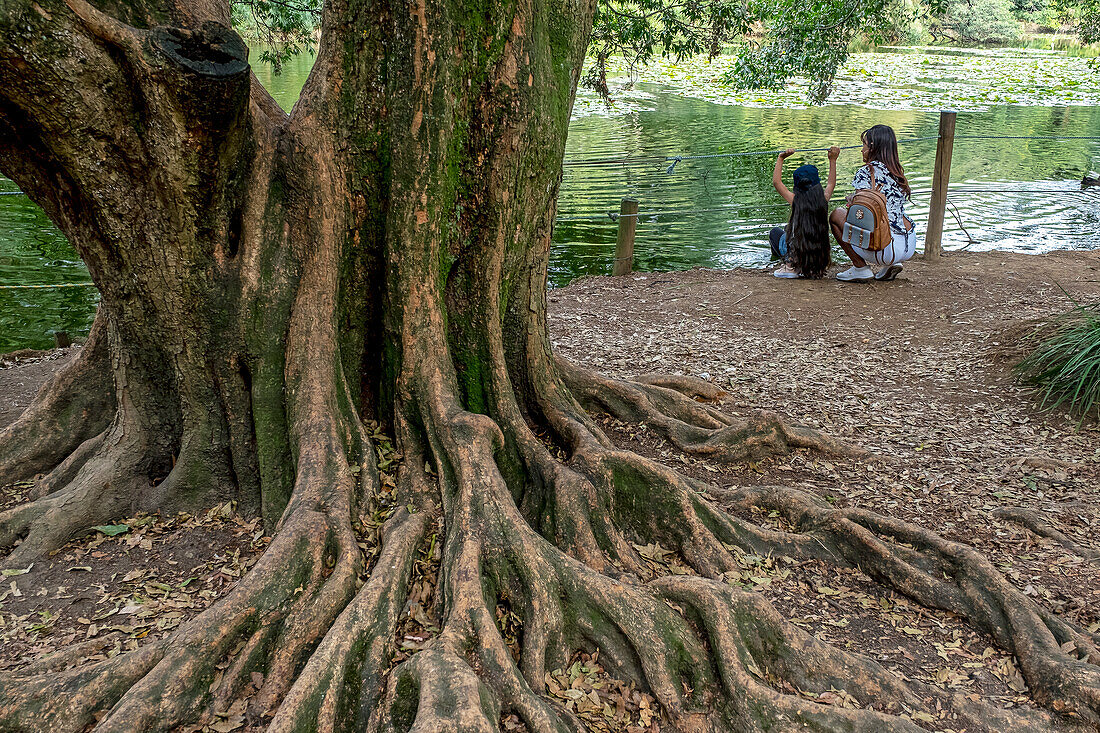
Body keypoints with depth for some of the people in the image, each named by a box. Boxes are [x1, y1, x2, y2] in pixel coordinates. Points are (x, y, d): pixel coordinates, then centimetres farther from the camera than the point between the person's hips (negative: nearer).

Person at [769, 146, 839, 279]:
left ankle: (791, 265, 19)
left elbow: (776, 182, -16)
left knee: (775, 232, 29)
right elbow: (831, 183, 12)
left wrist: (780, 159, -13)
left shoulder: (795, 200, -19)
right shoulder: (823, 199, -9)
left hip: (794, 251, -4)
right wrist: (832, 160, 18)